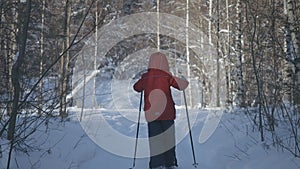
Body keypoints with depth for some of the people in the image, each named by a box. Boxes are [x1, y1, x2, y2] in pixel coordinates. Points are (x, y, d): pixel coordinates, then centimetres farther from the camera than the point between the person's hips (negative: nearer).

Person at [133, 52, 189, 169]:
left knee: (154, 140, 5)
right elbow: (182, 85, -8)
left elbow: (136, 87, 19)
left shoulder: (145, 77, 2)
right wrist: (184, 80, 15)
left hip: (151, 114, 2)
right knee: (168, 139, 9)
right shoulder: (166, 76, -8)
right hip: (167, 114, -2)